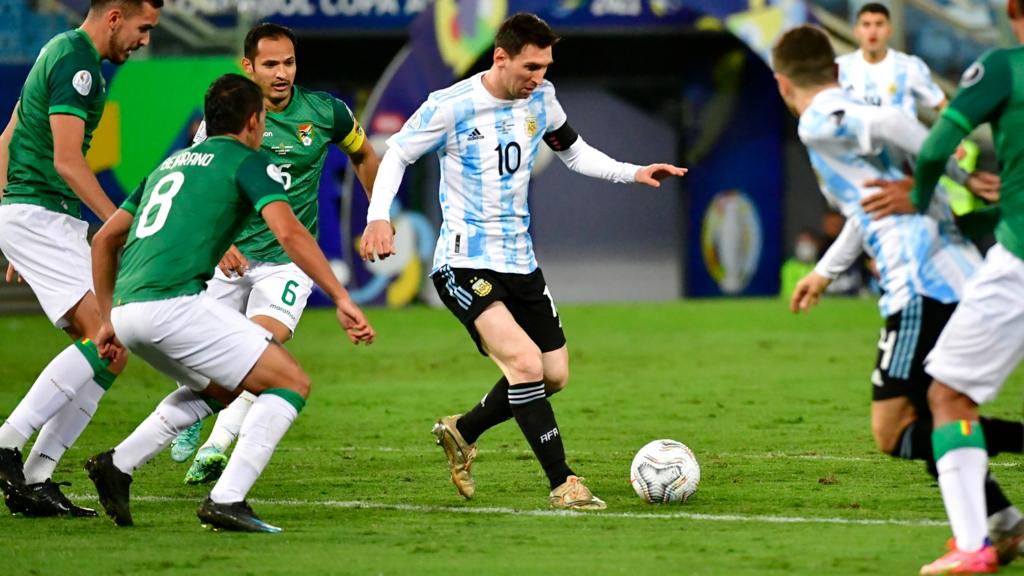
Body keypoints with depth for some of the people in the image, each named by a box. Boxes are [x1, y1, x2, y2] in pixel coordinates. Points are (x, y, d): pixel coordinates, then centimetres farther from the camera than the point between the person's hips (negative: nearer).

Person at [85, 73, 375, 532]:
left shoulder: (171, 163, 28)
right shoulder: (248, 162, 5)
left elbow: (104, 239, 30)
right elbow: (289, 233, -12)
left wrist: (109, 321, 34)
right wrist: (341, 299, -12)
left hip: (127, 307, 8)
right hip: (174, 301, -8)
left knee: (220, 388, 30)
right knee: (291, 383, 0)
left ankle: (117, 464, 18)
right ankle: (226, 500, -13)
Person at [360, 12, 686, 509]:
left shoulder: (540, 99, 3)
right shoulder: (451, 107, -14)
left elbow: (574, 152, 17)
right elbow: (397, 153, -4)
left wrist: (634, 173, 4)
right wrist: (378, 216, -17)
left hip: (520, 260, 7)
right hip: (465, 263, -7)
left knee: (554, 376, 9)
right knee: (525, 362, -23)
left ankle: (461, 432, 32)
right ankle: (562, 485, -17)